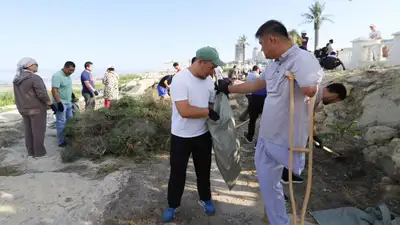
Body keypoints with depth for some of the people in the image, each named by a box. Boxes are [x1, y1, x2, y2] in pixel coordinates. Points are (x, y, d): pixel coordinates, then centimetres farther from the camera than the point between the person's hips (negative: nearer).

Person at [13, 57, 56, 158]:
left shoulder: (17, 79, 4)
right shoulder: (35, 78, -20)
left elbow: (20, 95, 10)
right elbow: (43, 95, -23)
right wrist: (52, 105, -12)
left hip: (24, 109, 7)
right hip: (37, 108, -7)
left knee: (29, 130, 16)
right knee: (38, 130, 4)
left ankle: (31, 151, 24)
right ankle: (39, 151, 13)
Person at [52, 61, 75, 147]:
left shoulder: (68, 76, 9)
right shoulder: (57, 76, -19)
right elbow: (54, 90, -23)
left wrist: (72, 97, 22)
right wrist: (59, 103, -25)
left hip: (68, 102, 9)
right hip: (61, 103, -9)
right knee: (61, 122, -2)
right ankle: (61, 141, 6)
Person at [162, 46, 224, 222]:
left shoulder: (209, 80, -2)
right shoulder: (180, 79, -22)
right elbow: (184, 111, -30)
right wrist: (209, 112, -22)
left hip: (203, 134, 5)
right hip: (181, 137, -5)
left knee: (204, 170, 20)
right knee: (177, 172, 12)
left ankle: (205, 199, 43)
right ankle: (173, 205, 34)